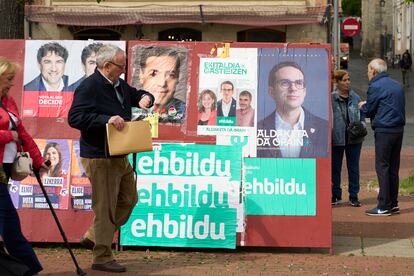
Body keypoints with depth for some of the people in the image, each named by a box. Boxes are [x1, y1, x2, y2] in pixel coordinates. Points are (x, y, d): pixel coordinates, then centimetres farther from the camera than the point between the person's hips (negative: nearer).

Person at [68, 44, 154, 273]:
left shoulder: (120, 85, 12)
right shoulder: (89, 87, -16)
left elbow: (138, 94, 28)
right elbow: (74, 117, -24)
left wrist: (145, 98, 3)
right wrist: (107, 119, -30)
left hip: (119, 156, 10)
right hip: (99, 158, -10)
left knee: (128, 200, 17)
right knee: (105, 208, -3)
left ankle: (93, 237, 29)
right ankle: (102, 258, 9)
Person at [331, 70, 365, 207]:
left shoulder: (355, 97, 6)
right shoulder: (331, 98, -7)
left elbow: (362, 115, 16)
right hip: (337, 138, -3)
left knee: (353, 167, 7)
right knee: (335, 167, 7)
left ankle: (354, 196, 15)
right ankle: (335, 196, 19)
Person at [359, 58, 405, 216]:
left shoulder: (375, 86, -9)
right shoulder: (397, 85, 15)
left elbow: (368, 111, -5)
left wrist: (362, 106, 19)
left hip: (384, 131, -8)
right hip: (399, 129, 8)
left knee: (382, 167, -4)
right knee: (393, 168, 12)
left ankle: (384, 206, -5)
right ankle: (393, 204, 16)